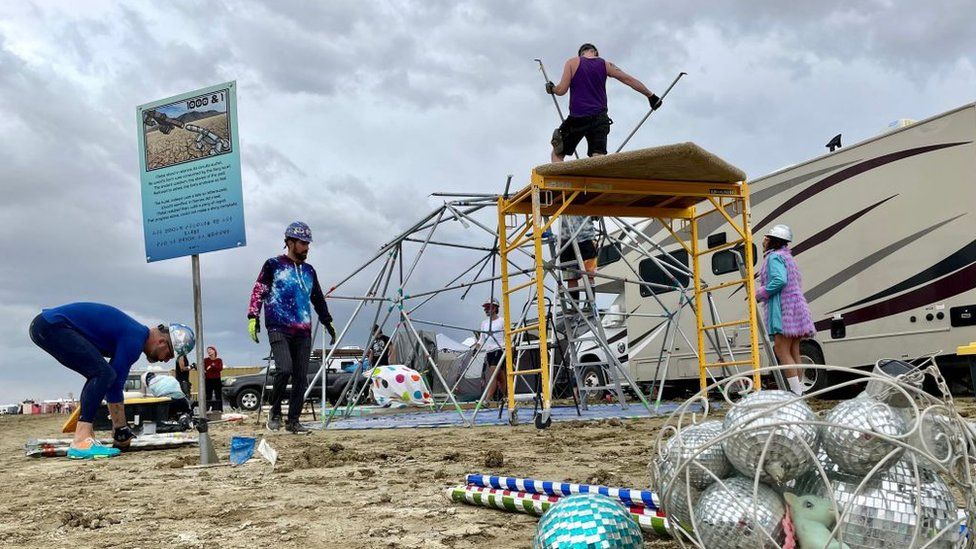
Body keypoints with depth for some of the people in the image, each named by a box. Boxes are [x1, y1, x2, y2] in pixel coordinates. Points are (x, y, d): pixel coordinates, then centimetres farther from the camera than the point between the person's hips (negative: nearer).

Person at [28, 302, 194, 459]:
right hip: (53, 325, -11)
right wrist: (121, 430, -5)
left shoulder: (134, 333, 15)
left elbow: (113, 384, 20)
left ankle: (85, 438, 7)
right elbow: (116, 386, -13)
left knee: (101, 376, 13)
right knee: (103, 374, -17)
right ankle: (81, 443, -21)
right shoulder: (134, 340, -14)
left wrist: (119, 428, 21)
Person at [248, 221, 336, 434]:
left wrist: (328, 323, 29)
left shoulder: (309, 271, 19)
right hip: (279, 330, -5)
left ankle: (293, 420, 11)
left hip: (303, 332, 5)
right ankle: (275, 412, -2)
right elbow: (258, 291, 1)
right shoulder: (273, 265, 4)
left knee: (301, 378, 2)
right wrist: (253, 317, -9)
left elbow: (318, 299, 29)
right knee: (284, 369, -22)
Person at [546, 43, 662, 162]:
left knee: (557, 154, 11)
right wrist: (650, 95, 23)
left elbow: (561, 90, -3)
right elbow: (630, 80, 14)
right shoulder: (605, 65, 12)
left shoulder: (572, 63, 4)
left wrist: (551, 88, 20)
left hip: (577, 118, -2)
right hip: (600, 119, 2)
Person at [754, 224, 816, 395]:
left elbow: (779, 280, -22)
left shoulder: (774, 257, -7)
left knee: (782, 351, -12)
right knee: (793, 352, 10)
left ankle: (796, 391, -16)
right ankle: (799, 390, 11)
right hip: (795, 308, 10)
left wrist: (759, 294, -12)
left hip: (783, 308, -10)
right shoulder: (786, 256, 24)